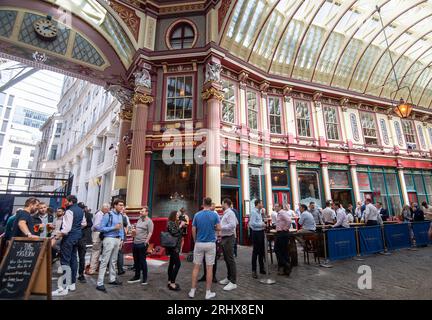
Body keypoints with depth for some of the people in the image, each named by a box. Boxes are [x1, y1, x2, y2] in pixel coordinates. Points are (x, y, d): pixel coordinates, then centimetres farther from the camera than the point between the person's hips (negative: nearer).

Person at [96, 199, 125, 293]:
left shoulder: (120, 215, 9)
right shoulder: (108, 215, -12)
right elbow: (101, 228, -14)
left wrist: (121, 239, 10)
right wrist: (114, 227, -18)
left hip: (117, 239, 7)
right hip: (109, 239, -7)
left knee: (113, 261, 17)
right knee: (105, 261, -2)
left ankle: (112, 279, 30)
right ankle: (100, 283, 6)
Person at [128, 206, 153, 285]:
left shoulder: (149, 221, -11)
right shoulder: (139, 220, 12)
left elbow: (150, 233, -16)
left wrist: (146, 242, -20)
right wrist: (134, 231, 2)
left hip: (142, 244, -7)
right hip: (135, 243, 8)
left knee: (142, 261, 2)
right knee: (136, 261, 16)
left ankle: (144, 278, 16)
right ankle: (137, 277, 31)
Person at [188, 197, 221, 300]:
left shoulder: (197, 215, -3)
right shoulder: (215, 214, -7)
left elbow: (193, 230, -1)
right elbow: (218, 228, -7)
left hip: (199, 243, 2)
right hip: (211, 244, -1)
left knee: (196, 267, 13)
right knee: (209, 267, 7)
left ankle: (193, 290, 20)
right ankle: (208, 292, 15)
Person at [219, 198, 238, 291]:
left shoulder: (230, 213, -15)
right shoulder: (225, 213, 13)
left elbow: (232, 225, -25)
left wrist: (220, 227, -22)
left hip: (229, 238, -10)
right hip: (224, 238, 10)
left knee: (230, 260, -3)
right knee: (226, 259, 18)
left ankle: (233, 282, 6)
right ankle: (229, 278, 31)